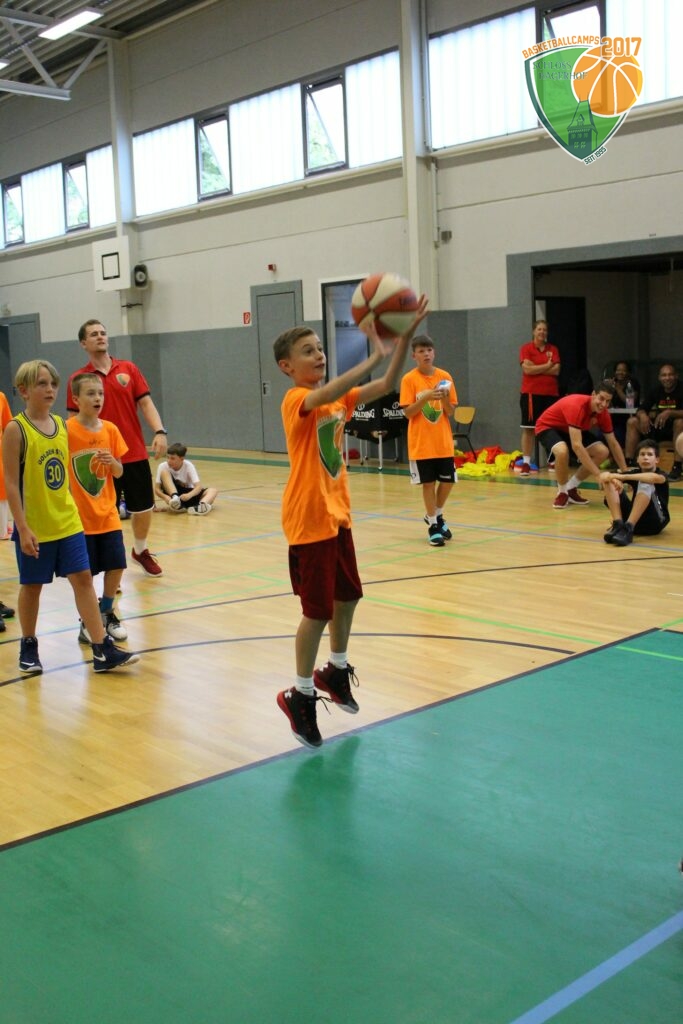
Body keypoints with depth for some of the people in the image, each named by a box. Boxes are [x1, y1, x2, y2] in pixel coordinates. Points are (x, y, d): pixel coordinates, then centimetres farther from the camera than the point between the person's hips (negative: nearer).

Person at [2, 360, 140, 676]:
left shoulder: (62, 425, 5)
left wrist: (70, 510, 15)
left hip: (68, 522, 5)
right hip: (34, 527, -5)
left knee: (83, 579, 2)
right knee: (32, 586, 9)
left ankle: (103, 650, 4)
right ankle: (28, 647, 28)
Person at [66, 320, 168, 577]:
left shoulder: (128, 368, 4)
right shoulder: (78, 378, -1)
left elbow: (145, 402, 0)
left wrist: (159, 431, -15)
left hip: (136, 455, 2)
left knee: (144, 508, 13)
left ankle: (141, 551, 38)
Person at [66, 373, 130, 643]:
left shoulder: (110, 429, 2)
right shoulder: (67, 430, -12)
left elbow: (119, 472, 8)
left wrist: (112, 462, -14)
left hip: (107, 514, 4)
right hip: (79, 516, -4)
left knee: (116, 566, 5)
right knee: (84, 573, 3)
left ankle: (106, 614, 26)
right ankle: (87, 622, 20)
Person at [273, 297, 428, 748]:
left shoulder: (340, 398, 8)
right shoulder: (296, 400, -15)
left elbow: (387, 386, -3)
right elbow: (326, 394, -38)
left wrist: (405, 337, -16)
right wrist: (374, 355, -42)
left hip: (338, 514, 8)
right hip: (309, 520, -8)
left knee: (347, 596, 18)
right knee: (318, 610, -2)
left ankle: (336, 670, 39)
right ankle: (301, 695, 13)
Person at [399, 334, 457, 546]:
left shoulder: (445, 377, 3)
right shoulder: (409, 379, -7)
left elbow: (450, 411, 4)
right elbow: (407, 413, -11)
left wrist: (444, 398, -16)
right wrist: (426, 398, -24)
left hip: (443, 441, 3)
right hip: (421, 443, -3)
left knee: (447, 480, 7)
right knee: (428, 482, 1)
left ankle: (436, 516, 30)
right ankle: (433, 525, 15)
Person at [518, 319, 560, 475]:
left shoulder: (553, 349, 9)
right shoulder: (526, 348, 2)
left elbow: (556, 370, -4)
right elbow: (527, 369, -12)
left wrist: (536, 368, -9)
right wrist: (547, 366, -7)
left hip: (551, 393, 3)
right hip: (531, 393, -2)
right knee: (528, 429, -3)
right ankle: (526, 463, -1)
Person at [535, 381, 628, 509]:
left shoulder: (603, 413, -14)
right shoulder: (576, 406, -37)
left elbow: (613, 444, -2)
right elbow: (577, 446, -43)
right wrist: (598, 474, -43)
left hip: (571, 430, 7)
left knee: (603, 452, -10)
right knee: (562, 451, -38)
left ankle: (571, 488, 4)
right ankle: (562, 492, -11)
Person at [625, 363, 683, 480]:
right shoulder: (657, 390, 2)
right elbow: (641, 409, 0)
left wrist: (669, 412, -42)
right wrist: (643, 415, -23)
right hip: (659, 426, 5)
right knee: (632, 422, -7)